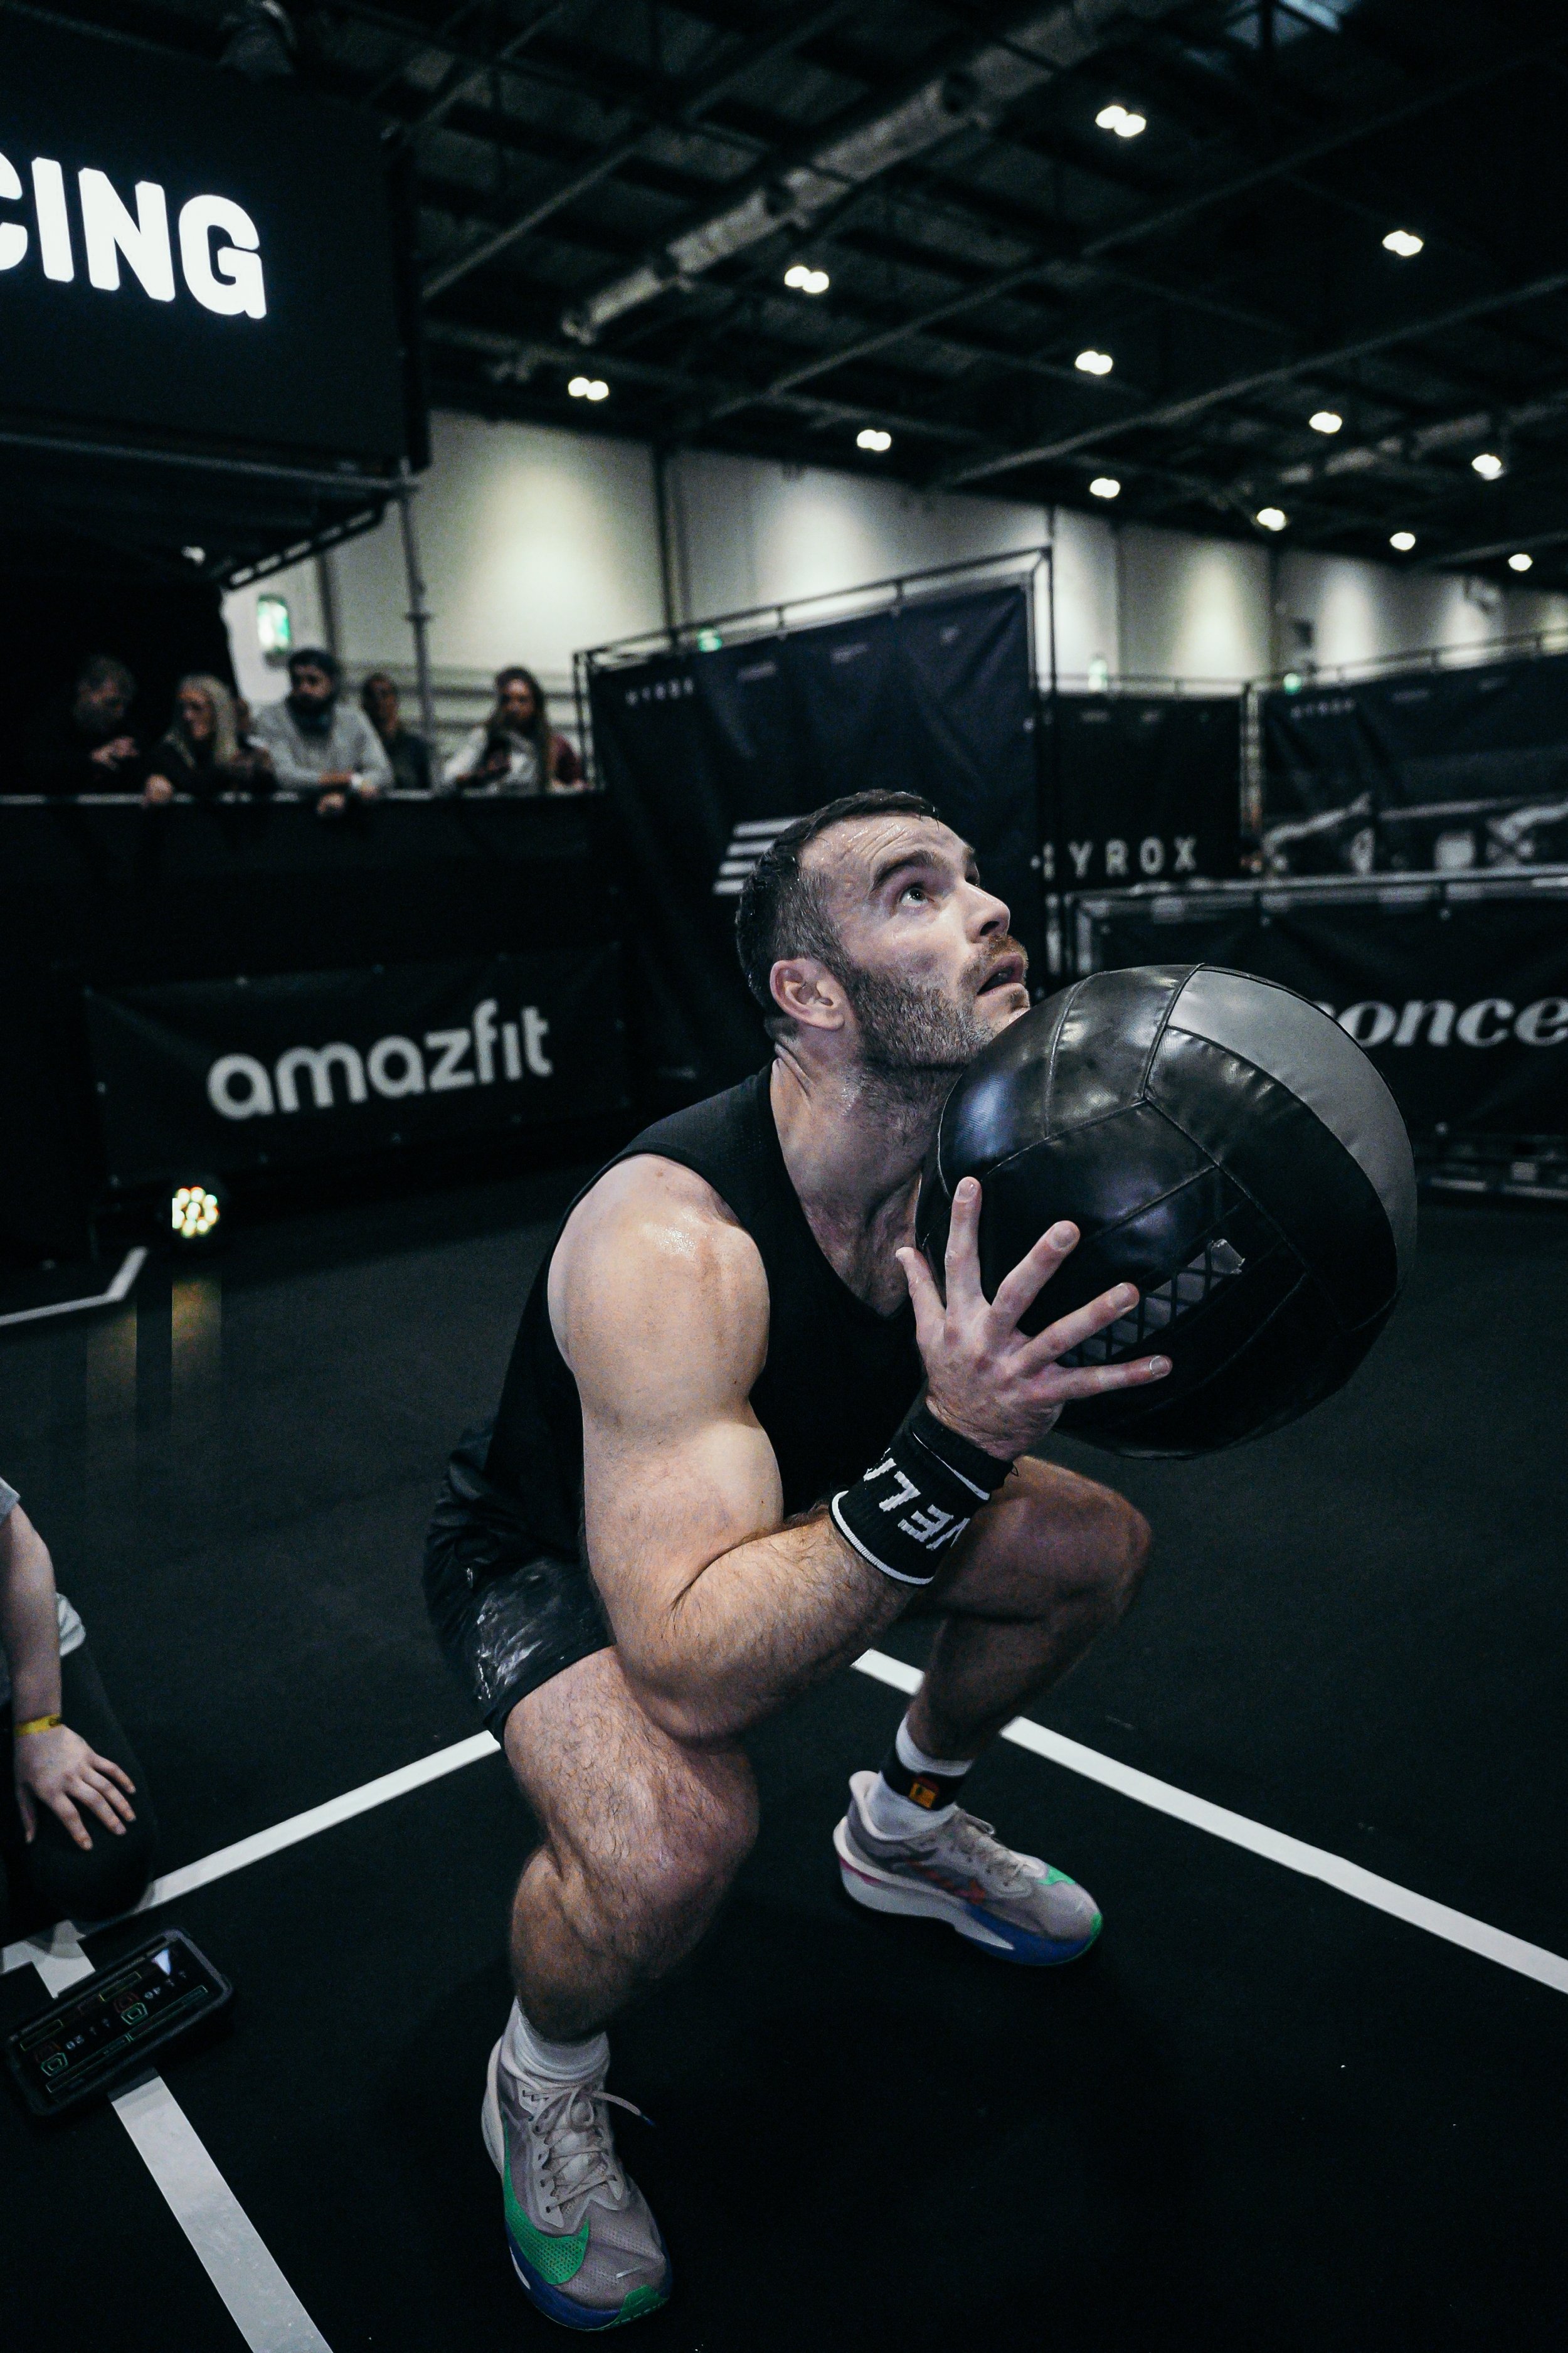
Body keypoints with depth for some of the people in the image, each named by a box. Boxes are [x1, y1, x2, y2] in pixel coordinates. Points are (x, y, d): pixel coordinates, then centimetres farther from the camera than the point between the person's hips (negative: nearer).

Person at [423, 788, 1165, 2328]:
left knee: (1096, 1543, 2)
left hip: (784, 1494, 7)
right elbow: (688, 1665, -43)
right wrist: (952, 1455, -51)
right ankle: (541, 2089, 3)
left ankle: (904, 1831, 29)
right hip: (544, 1548, -6)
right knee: (670, 1834, -35)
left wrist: (1137, 1292, -21)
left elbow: (1035, 1383, -1)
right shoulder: (668, 1241, -39)